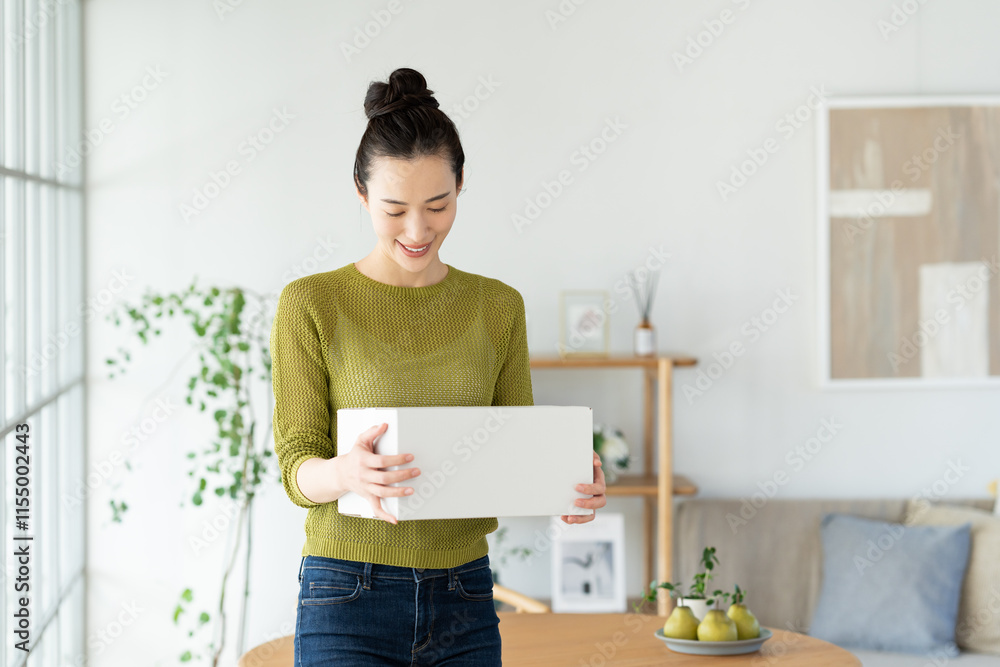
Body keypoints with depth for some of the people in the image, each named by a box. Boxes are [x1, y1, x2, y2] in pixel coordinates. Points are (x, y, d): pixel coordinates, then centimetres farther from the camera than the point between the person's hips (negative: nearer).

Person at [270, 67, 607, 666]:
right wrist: (346, 473, -29)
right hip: (348, 601, -3)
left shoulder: (498, 307, 8)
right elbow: (297, 466, -6)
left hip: (465, 606, 4)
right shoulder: (311, 305, -3)